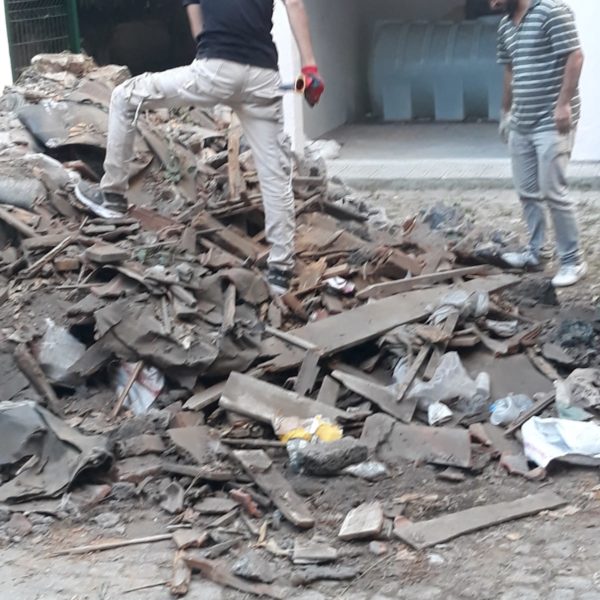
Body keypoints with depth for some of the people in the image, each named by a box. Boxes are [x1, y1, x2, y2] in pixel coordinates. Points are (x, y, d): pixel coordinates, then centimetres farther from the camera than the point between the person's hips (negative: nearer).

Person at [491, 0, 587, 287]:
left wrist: (564, 104, -21)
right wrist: (506, 111, 22)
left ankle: (573, 261, 2)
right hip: (521, 123, 8)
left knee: (553, 192, -7)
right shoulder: (506, 24, 12)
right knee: (527, 192, 12)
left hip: (551, 121, -8)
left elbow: (574, 56, -16)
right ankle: (534, 252, 24)